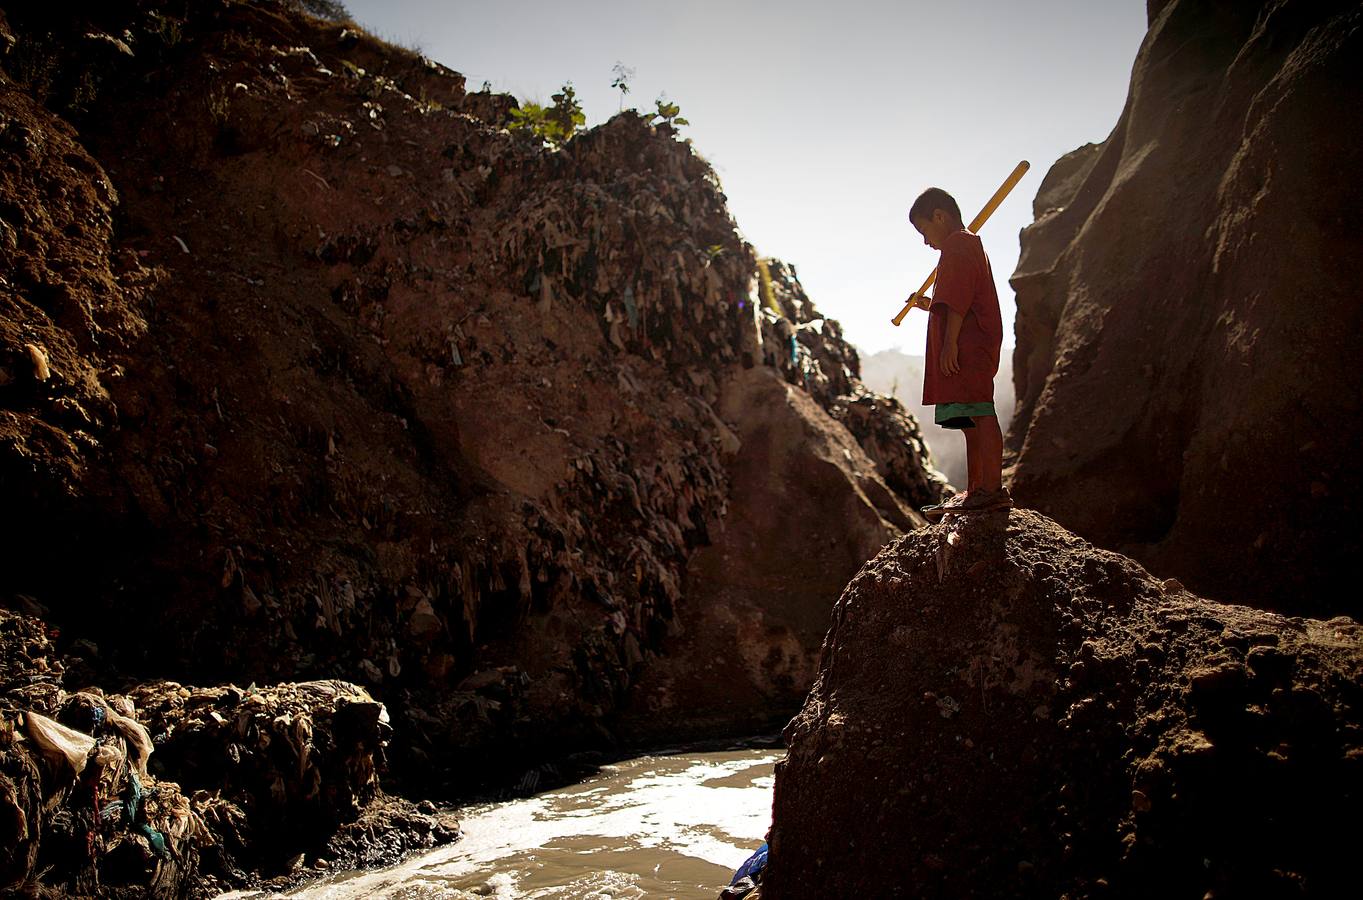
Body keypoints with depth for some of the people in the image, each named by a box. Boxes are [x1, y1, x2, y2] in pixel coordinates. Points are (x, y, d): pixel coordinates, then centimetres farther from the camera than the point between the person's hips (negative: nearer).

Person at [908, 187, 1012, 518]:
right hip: (974, 347, 11)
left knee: (979, 414, -16)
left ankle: (992, 489, -21)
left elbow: (958, 298, -17)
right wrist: (930, 306, 30)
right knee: (972, 421, 10)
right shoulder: (971, 245, 29)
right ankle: (976, 493, 13)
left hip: (966, 344, -11)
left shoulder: (957, 245, -4)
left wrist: (950, 342, -21)